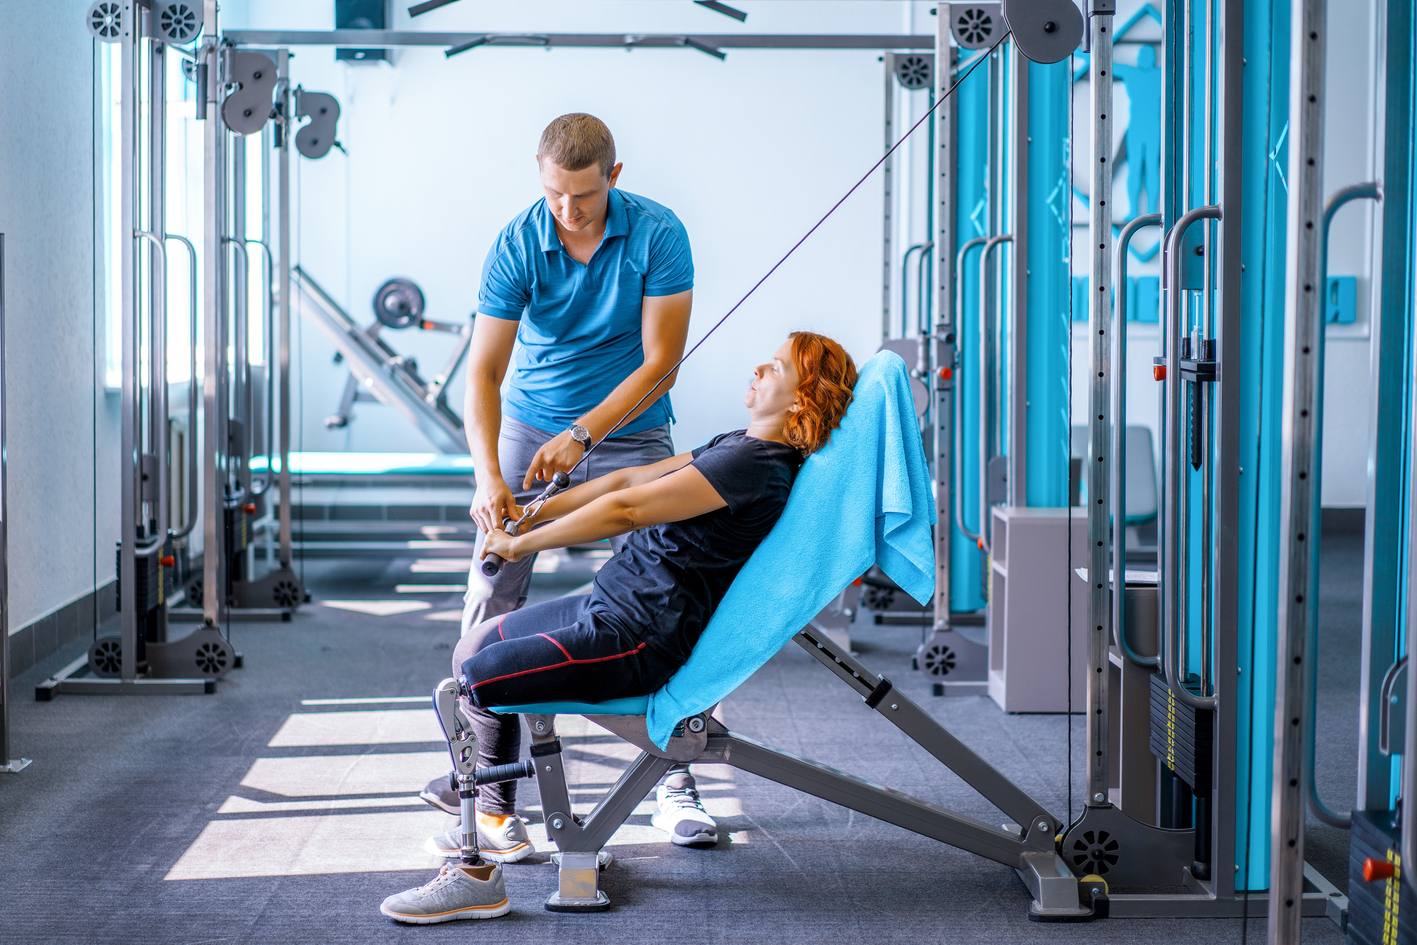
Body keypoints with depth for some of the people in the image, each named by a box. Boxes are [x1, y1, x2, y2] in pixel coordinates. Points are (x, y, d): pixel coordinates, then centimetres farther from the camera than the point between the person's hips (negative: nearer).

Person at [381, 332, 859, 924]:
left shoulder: (757, 463, -22)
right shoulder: (741, 447, 11)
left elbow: (627, 509, -22)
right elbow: (629, 480, 14)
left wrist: (522, 544, -13)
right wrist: (529, 514, 9)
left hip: (638, 642, -11)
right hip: (609, 606, 11)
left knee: (465, 687, -15)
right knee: (476, 644, 21)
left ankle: (476, 877, -10)